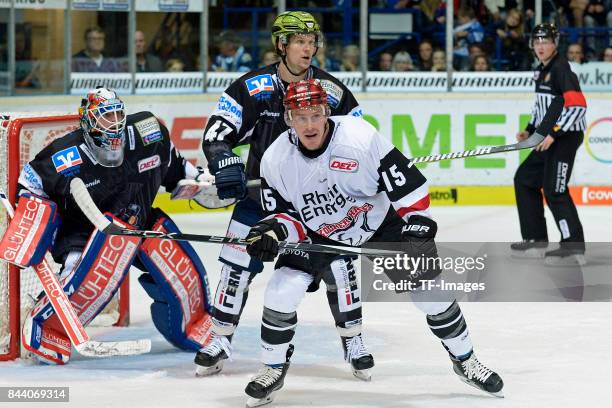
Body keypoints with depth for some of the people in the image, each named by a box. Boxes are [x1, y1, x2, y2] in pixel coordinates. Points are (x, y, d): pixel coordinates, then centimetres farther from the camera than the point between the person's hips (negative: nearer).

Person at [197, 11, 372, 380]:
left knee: (338, 262, -7)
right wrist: (224, 162, -28)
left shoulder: (333, 92, -7)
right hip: (261, 189, 0)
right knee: (238, 263, -2)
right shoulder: (251, 88, -11)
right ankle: (220, 341, 12)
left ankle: (354, 342, 8)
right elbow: (217, 131, -10)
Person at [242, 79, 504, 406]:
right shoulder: (276, 160, -18)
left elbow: (408, 183, -23)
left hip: (381, 223, -1)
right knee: (281, 290, -16)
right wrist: (273, 229, -30)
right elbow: (286, 214, -8)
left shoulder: (360, 137, -29)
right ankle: (273, 370, 6)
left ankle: (464, 360, 16)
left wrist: (418, 228, -25)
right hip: (319, 234, 2)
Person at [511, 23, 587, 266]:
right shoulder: (541, 70, 14)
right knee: (524, 179, 13)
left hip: (566, 135, -10)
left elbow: (577, 106, -24)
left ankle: (574, 246, -13)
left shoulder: (561, 69, -15)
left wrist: (554, 134, -25)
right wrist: (530, 130, 14)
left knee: (554, 189, -15)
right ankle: (536, 240, 18)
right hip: (550, 136, 10)